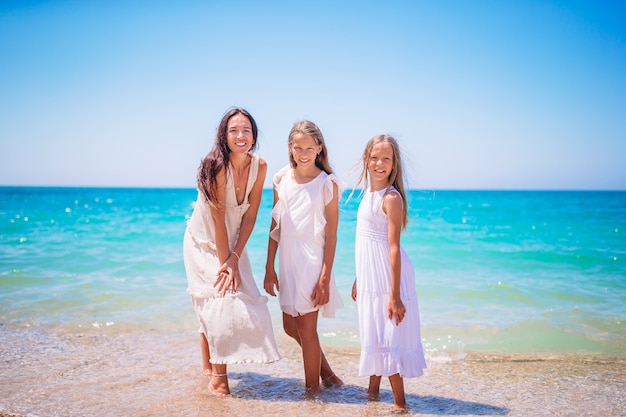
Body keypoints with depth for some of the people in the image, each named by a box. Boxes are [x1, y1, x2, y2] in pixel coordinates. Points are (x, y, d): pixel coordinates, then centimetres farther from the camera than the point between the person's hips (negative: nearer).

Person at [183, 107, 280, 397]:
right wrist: (224, 262, -23)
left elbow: (250, 216, -10)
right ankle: (217, 375, 0)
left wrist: (235, 258, -15)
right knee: (220, 300, -10)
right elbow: (218, 218, -25)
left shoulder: (259, 167, -12)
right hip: (204, 243, -4)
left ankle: (209, 365, 30)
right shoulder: (216, 166, -26)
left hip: (232, 243, 4)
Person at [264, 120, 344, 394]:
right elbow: (275, 227, 8)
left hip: (312, 259, -6)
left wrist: (325, 278, -14)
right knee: (290, 326, 15)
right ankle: (326, 371, 35)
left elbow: (331, 235, -10)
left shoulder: (327, 183, -9)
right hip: (287, 259, 6)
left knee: (306, 327, 0)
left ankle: (312, 390, 17)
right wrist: (269, 268, 7)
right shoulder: (282, 179, 4)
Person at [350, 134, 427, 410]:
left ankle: (400, 403, 9)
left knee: (386, 337, -3)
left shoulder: (391, 197, -16)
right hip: (369, 276, 8)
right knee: (372, 333, 18)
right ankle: (373, 391, 33)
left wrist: (394, 295, -23)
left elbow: (393, 247, -21)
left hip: (387, 276, -8)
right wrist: (358, 279, 19)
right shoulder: (369, 192, 10)